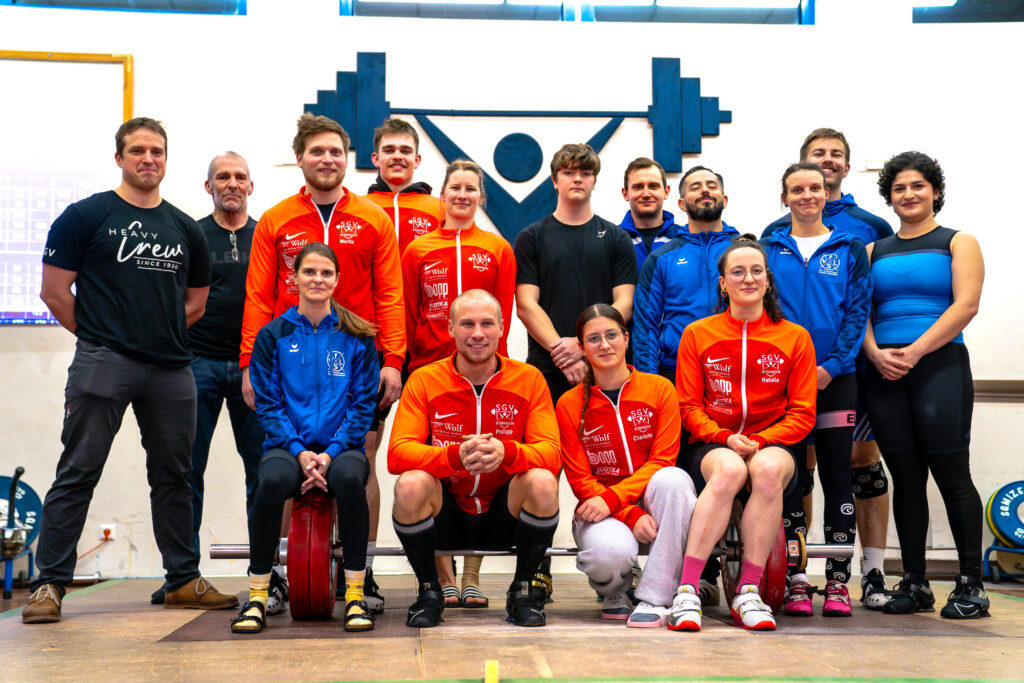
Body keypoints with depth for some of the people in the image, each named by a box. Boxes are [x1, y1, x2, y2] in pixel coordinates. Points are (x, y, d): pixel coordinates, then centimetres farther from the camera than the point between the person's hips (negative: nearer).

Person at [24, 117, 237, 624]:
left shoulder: (185, 229, 14)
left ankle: (184, 580, 19)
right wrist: (99, 335, 4)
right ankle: (50, 583, 3)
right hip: (102, 366, -4)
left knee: (174, 476, 10)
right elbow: (54, 290, 0)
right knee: (77, 473, -4)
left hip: (170, 370, 5)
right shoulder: (86, 216, 1)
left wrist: (159, 332, 13)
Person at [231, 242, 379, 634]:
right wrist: (299, 452, -12)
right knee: (272, 481, -34)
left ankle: (355, 597, -24)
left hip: (340, 446, 0)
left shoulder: (357, 337, 7)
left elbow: (363, 404, 3)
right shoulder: (273, 335, 7)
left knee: (350, 478, -35)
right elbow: (268, 403, 3)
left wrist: (330, 453, -11)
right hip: (288, 446, 0)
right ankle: (257, 597, -19)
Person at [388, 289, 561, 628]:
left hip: (503, 516, 1)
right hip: (445, 519, 0)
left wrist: (506, 452, -37)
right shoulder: (424, 380, -6)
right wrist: (456, 455, -36)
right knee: (411, 484, -31)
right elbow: (397, 454, -17)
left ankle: (522, 590, -5)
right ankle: (429, 592, -6)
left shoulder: (528, 379, -4)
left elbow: (550, 453, -13)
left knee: (543, 482, -29)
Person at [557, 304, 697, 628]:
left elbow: (662, 461, -5)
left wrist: (612, 498, -20)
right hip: (600, 510, -1)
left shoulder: (660, 389, 1)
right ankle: (614, 592, 6)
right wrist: (631, 516, -19)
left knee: (673, 479, -33)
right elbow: (579, 479, -3)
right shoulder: (569, 404, 0)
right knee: (611, 551, -35)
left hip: (650, 498, 1)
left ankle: (655, 598, -26)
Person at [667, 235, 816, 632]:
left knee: (768, 469, -36)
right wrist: (724, 438, -12)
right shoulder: (697, 334, 9)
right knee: (730, 469, -37)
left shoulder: (795, 337, 9)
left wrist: (760, 441, -11)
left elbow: (802, 414, 5)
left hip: (772, 446, 1)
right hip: (711, 446, 0)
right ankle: (687, 590, -37)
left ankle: (747, 592, -30)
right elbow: (688, 406, 6)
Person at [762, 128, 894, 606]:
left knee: (863, 457, 1)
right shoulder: (777, 232, 10)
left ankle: (874, 573, 9)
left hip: (854, 358, 0)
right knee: (799, 460, 3)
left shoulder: (872, 227, 10)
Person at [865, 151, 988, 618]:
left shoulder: (958, 243, 8)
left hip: (940, 367, -3)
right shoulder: (874, 251, 18)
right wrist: (875, 353, -9)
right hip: (884, 374, 3)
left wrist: (913, 352, -15)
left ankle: (971, 585, 2)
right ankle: (914, 584, 10)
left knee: (952, 474, -5)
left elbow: (965, 305, -6)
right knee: (905, 477, 4)